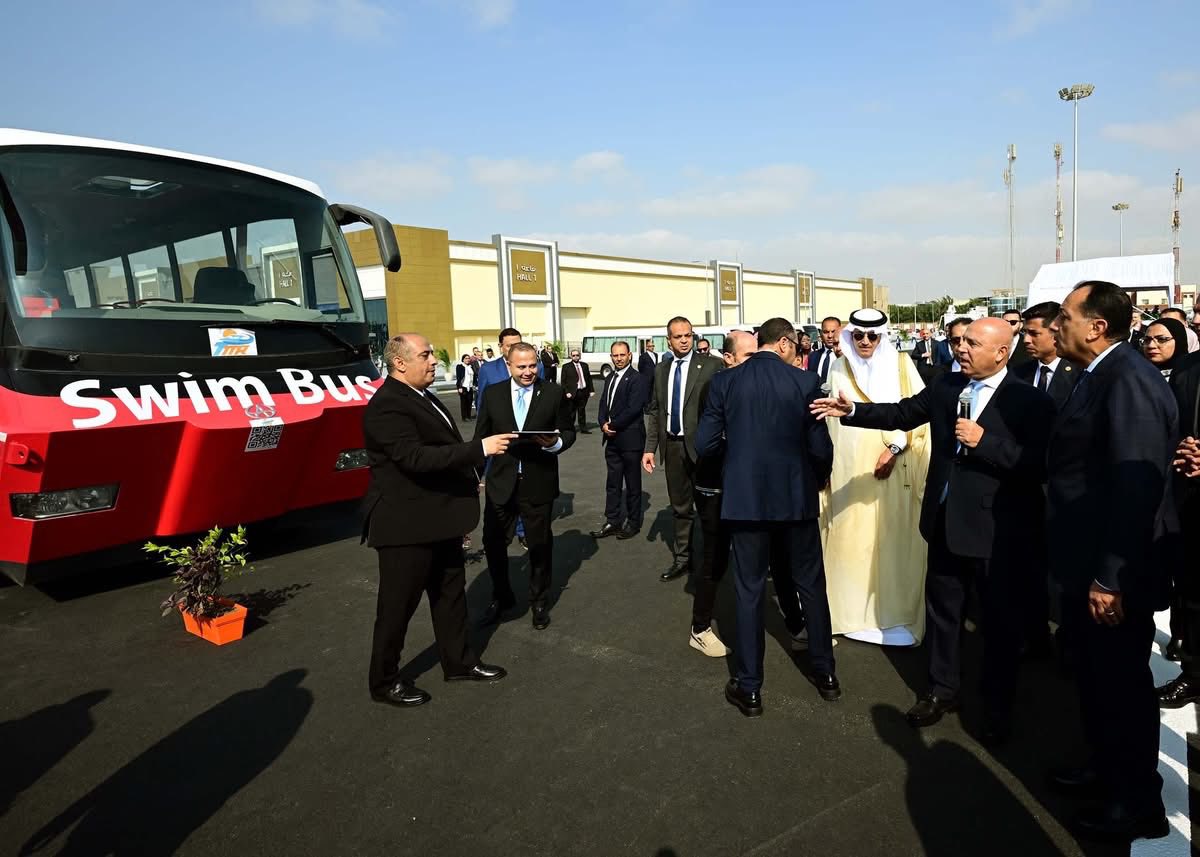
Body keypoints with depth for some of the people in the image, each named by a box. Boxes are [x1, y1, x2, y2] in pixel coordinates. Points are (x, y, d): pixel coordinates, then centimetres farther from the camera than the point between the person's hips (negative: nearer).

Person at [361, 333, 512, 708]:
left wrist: (467, 476, 16)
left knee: (450, 593, 20)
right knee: (398, 605, 6)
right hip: (407, 523, -10)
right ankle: (384, 680, 24)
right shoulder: (387, 406, -21)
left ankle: (459, 662, 36)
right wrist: (480, 449, -30)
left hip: (438, 518, 10)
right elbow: (416, 458, -32)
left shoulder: (422, 396, 11)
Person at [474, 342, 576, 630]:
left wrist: (556, 443, -19)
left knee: (540, 545, 13)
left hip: (538, 484, -1)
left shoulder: (554, 393, -3)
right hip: (501, 482, 2)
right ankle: (501, 596, 35)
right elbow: (481, 435, 6)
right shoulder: (493, 393, 2)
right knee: (493, 542, 10)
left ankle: (540, 602, 34)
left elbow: (568, 432, 2)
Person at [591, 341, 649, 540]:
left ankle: (633, 523, 17)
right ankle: (612, 522, 19)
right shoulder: (609, 378, 14)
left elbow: (633, 408, -18)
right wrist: (603, 424, -6)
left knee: (632, 483, 6)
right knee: (613, 482, 11)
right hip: (612, 438, 7)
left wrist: (613, 425, -12)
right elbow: (604, 404, 13)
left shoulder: (637, 379, -11)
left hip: (630, 439, -7)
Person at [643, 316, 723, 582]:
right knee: (680, 507, 15)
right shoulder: (661, 370, 10)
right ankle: (682, 558, 27)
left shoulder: (711, 365, -6)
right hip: (672, 445, 5)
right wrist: (650, 448, 7)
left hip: (700, 445, -5)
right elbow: (654, 411, 11)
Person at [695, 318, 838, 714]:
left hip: (745, 498, 0)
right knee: (811, 585, 18)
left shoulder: (724, 381, -5)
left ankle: (749, 688, 17)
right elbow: (820, 447, -8)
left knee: (749, 591, 9)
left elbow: (704, 443, -6)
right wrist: (818, 479, 12)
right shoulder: (805, 381, -8)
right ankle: (825, 673, 32)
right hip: (796, 496, 0)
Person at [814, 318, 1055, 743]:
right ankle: (942, 689, 37)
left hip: (996, 530, -5)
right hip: (946, 521, 5)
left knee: (1000, 620, 12)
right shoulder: (947, 385, 2)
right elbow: (903, 413, 7)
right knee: (942, 611, 18)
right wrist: (853, 411, -3)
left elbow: (1039, 465, -21)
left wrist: (984, 442, -25)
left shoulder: (1029, 401, -14)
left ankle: (998, 707, 32)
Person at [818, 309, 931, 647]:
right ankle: (854, 611, 17)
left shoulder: (901, 364, 2)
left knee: (894, 538, 1)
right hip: (850, 466, 2)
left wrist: (894, 447, -14)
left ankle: (895, 613, 14)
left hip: (894, 462, -1)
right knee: (851, 538, 4)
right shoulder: (839, 368, 7)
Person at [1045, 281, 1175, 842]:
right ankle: (1106, 766, 42)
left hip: (1114, 577, -9)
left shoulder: (1129, 380, -22)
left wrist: (1112, 577, -24)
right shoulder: (1100, 376, 9)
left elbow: (1138, 488, -26)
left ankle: (1139, 803, 28)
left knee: (1123, 685, 8)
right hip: (1087, 567, 9)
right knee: (1094, 676, 23)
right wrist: (1088, 571, 17)